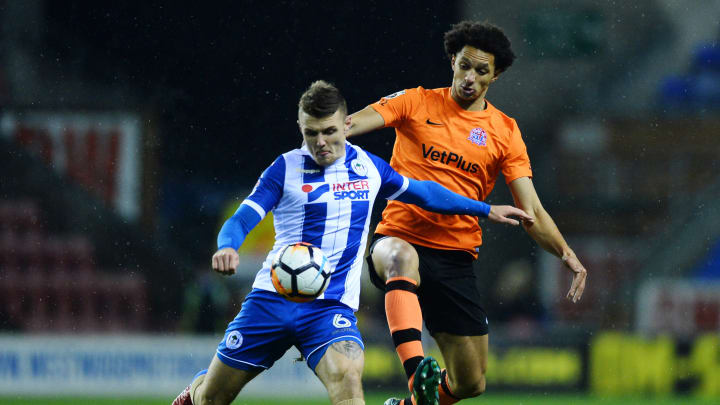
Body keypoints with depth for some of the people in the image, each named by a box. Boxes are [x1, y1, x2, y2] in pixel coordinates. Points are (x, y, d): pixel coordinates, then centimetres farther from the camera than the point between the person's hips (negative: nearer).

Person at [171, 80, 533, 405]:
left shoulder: (368, 167, 8)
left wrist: (485, 209, 29)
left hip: (333, 307, 1)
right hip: (272, 298, -1)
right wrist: (227, 248, -31)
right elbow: (241, 220, -8)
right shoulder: (286, 169, -2)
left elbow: (422, 192, 25)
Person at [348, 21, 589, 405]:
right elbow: (354, 123, -11)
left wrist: (565, 252, -15)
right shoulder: (417, 103, 3)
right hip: (400, 239, -3)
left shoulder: (505, 132, 6)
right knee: (403, 258, -42)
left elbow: (532, 212, 2)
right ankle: (415, 371, -52)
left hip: (455, 258, 3)